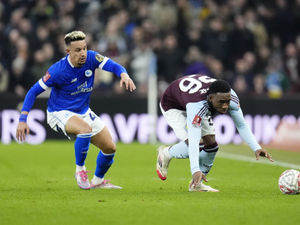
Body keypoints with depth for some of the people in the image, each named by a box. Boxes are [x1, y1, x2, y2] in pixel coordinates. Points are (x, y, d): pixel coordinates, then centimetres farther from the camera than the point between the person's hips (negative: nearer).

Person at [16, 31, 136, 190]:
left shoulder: (91, 58, -12)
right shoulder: (58, 71, -23)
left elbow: (113, 66, -18)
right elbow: (33, 92, -16)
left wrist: (124, 75, -43)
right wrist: (22, 120, -22)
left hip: (83, 112, 6)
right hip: (60, 114, -6)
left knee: (110, 148, 3)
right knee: (86, 129, -37)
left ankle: (98, 180, 30)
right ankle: (80, 170, -16)